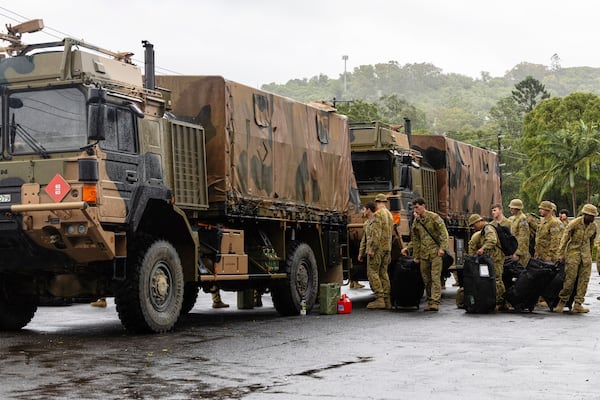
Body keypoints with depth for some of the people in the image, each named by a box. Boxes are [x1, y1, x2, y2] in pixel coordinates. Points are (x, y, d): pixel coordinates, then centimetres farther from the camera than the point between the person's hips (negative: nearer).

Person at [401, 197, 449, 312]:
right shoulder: (416, 222, 12)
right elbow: (415, 240, 19)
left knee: (435, 277, -11)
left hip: (435, 252, -6)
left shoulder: (434, 217, -4)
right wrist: (416, 256, 17)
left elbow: (443, 233, -6)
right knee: (426, 279, 6)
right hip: (423, 254, 6)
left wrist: (442, 247, -16)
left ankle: (435, 302, -15)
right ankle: (429, 302, 13)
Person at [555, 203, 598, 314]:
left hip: (585, 255, 5)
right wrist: (561, 254, -13)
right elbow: (564, 238, -9)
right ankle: (562, 302, 6)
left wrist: (589, 256, 19)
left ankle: (578, 304, 2)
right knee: (570, 279, -8)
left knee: (584, 280, -1)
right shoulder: (574, 223, -11)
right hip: (573, 252, -5)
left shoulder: (593, 226, 6)